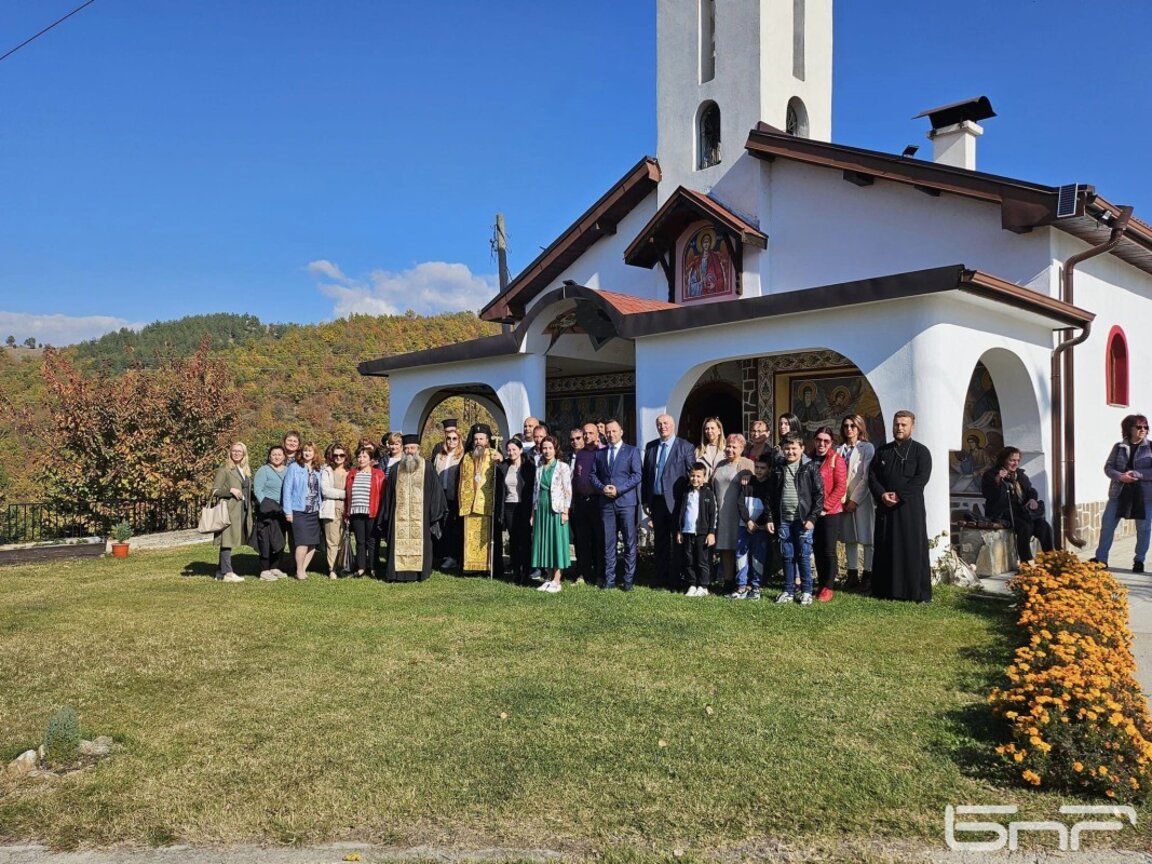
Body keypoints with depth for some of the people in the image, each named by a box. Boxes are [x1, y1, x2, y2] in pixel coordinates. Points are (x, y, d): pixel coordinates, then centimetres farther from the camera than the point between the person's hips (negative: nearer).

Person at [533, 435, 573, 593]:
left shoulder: (563, 467, -4)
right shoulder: (539, 468, 10)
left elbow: (568, 490, -7)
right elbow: (535, 490, 14)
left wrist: (565, 511, -13)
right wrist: (533, 512, 11)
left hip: (556, 509, -5)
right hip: (541, 509, 5)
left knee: (557, 540, -3)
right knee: (543, 541, 6)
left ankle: (556, 581, 0)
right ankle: (549, 578, 14)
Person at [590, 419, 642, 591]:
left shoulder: (632, 451, 4)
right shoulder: (600, 453, 15)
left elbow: (637, 475, -5)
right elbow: (593, 475, 13)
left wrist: (618, 489, -14)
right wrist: (602, 487, -7)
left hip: (626, 501, -3)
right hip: (606, 502, 3)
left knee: (629, 543, -1)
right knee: (608, 543, 5)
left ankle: (628, 580, 5)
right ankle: (609, 579, 11)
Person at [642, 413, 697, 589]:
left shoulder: (686, 447, -3)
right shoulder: (650, 446, 11)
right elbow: (645, 474, 12)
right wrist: (645, 499, 8)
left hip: (676, 501, -4)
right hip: (656, 500, 5)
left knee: (677, 542, 2)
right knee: (660, 541, 11)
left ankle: (676, 580, 9)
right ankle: (661, 579, 20)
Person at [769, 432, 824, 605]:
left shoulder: (810, 468, -2)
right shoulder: (778, 469, 9)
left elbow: (819, 494, -4)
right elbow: (772, 496, 12)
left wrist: (812, 518, -10)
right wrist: (770, 518, 7)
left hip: (803, 519, -3)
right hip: (783, 520, 3)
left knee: (804, 556, 1)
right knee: (787, 557, 9)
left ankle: (806, 591, 12)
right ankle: (788, 591, 18)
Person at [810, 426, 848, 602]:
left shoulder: (836, 460, -6)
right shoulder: (809, 459, 8)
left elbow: (841, 487, -11)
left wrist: (826, 506, -14)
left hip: (830, 512, -5)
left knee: (829, 551, -1)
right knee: (817, 549, 11)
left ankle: (828, 587, 7)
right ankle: (820, 584, 21)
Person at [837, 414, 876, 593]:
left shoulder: (867, 448, -2)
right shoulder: (839, 450, 11)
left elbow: (867, 477, -8)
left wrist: (855, 500, -13)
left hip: (862, 500, -5)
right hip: (843, 500, 5)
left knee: (866, 538, -1)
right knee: (849, 538, 9)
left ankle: (867, 576, 4)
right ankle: (852, 575, 16)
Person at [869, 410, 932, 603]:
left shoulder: (921, 451, 2)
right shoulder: (882, 451, 14)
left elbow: (922, 478, -10)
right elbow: (872, 476, 6)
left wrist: (898, 495, -16)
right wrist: (882, 494, -11)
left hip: (911, 508, -4)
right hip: (885, 507, 4)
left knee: (913, 550, -2)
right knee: (884, 549, 6)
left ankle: (919, 592, 4)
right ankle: (885, 589, 14)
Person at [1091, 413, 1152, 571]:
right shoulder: (1119, 447, 5)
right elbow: (1108, 467, 2)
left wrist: (1137, 474, -20)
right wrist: (1121, 476, -17)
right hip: (1119, 492, 1)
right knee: (1107, 524, 0)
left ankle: (1139, 561, 19)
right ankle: (1101, 558, 10)